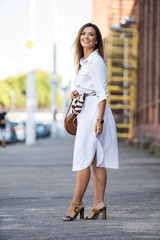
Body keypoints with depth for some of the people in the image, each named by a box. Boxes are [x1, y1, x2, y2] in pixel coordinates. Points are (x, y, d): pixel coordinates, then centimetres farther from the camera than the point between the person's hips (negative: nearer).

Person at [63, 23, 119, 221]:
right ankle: (99, 203, 8)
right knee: (96, 160, 7)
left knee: (83, 157, -10)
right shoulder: (83, 62, 18)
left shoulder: (96, 62, -10)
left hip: (95, 112, -10)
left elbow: (102, 93, -15)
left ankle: (76, 203, -7)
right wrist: (76, 93, 6)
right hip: (85, 112, 10)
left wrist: (99, 120, -20)